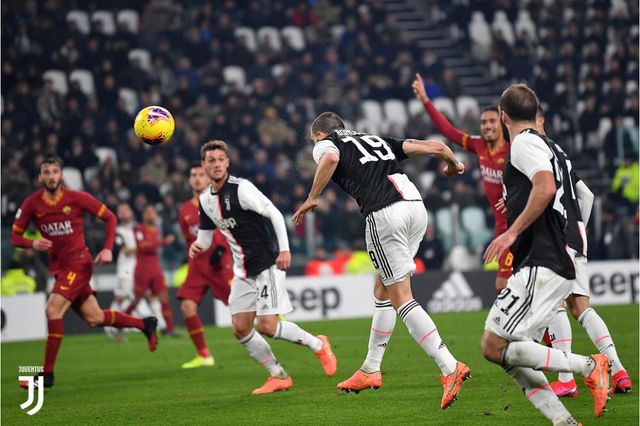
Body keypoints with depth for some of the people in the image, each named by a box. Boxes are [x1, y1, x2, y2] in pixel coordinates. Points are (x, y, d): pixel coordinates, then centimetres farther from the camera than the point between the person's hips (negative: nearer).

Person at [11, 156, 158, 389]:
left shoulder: (77, 198, -10)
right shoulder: (31, 204, -2)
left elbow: (110, 218, 0)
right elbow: (15, 237, 3)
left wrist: (108, 249, -11)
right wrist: (33, 243, -19)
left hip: (78, 262, -5)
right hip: (59, 266, 5)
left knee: (53, 310, -20)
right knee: (94, 318, 11)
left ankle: (47, 373, -13)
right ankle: (144, 324, 35)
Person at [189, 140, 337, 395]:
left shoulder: (241, 188, -14)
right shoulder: (205, 199, 7)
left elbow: (274, 214, -14)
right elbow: (206, 235, 15)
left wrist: (285, 249, -20)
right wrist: (198, 246, -8)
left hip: (266, 265, -7)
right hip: (243, 272, 7)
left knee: (267, 326, -14)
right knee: (241, 329, 0)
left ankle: (318, 345, 8)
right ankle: (279, 376, 11)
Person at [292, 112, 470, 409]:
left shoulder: (324, 143, 15)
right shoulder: (377, 140, 30)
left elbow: (330, 158, -12)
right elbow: (434, 146, 25)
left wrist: (312, 198, -2)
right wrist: (453, 165, 46)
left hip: (385, 214, -7)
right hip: (416, 205, 7)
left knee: (400, 298, -4)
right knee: (382, 291, 20)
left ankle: (450, 368, -16)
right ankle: (370, 370, 26)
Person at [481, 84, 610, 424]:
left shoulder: (525, 143, -6)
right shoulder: (550, 147, 22)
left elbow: (546, 187, -23)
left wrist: (512, 232, -21)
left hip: (540, 266, -10)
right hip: (559, 266, 10)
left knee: (494, 347, -12)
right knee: (513, 356, 7)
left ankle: (588, 366, -13)